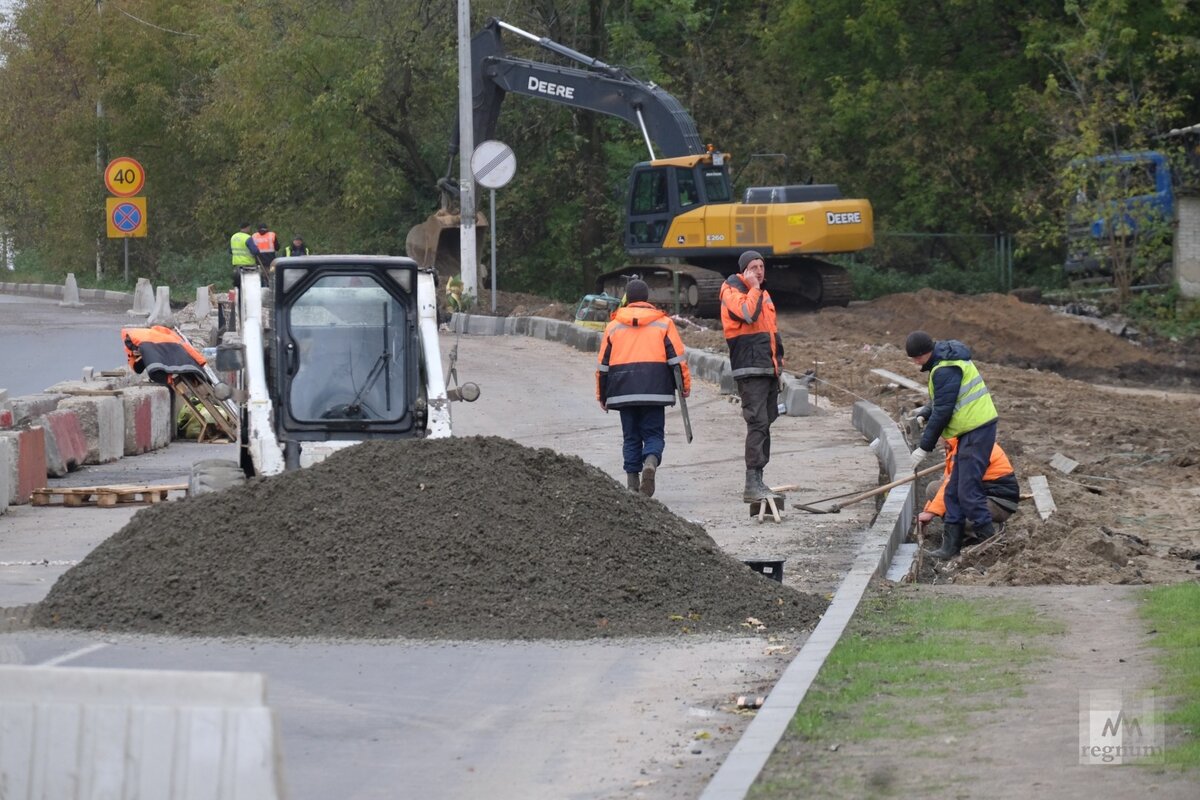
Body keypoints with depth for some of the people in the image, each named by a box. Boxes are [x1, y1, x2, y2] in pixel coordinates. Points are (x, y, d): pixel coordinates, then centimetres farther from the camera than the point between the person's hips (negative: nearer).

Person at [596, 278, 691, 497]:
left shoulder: (614, 326, 10)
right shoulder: (663, 323, 5)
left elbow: (603, 363, 12)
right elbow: (676, 356, 1)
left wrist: (602, 395, 19)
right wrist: (685, 384, 9)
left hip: (623, 392, 1)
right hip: (654, 389, -1)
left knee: (631, 436, 10)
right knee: (653, 434, 4)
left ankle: (633, 483, 3)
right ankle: (650, 462, -27)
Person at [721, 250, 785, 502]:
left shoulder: (763, 294, 21)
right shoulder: (732, 293, -7)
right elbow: (748, 314, -26)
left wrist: (778, 358, 22)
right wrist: (753, 288, -15)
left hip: (768, 368, 9)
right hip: (750, 369, -9)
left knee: (764, 424, 11)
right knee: (758, 423, -16)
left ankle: (757, 482, 17)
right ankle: (752, 486, -19)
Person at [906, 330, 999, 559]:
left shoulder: (945, 371, -19)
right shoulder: (949, 361, 14)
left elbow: (942, 411, -17)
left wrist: (925, 447, -10)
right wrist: (923, 416, 9)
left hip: (977, 432, -11)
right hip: (971, 431, 11)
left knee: (968, 491, -11)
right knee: (953, 491, 12)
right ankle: (951, 545, 15)